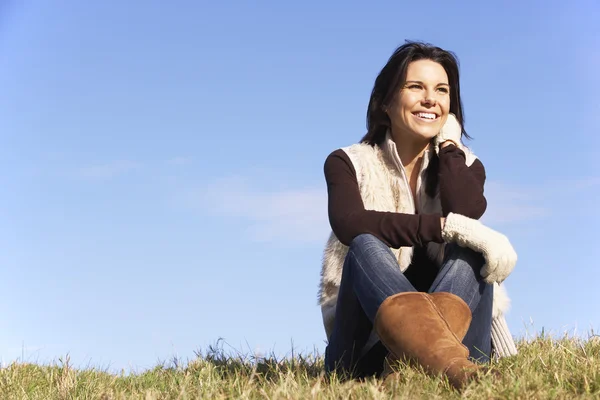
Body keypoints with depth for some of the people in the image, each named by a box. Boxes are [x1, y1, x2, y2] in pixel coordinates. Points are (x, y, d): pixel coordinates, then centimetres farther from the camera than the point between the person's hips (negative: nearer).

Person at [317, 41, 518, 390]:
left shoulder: (465, 165, 13)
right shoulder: (349, 164, 5)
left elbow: (467, 212, -14)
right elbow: (350, 226, -20)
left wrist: (447, 141, 0)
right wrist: (446, 226, -31)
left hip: (454, 330, 2)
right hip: (367, 344, -2)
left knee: (471, 248, -24)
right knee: (366, 246, -29)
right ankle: (440, 357, -59)